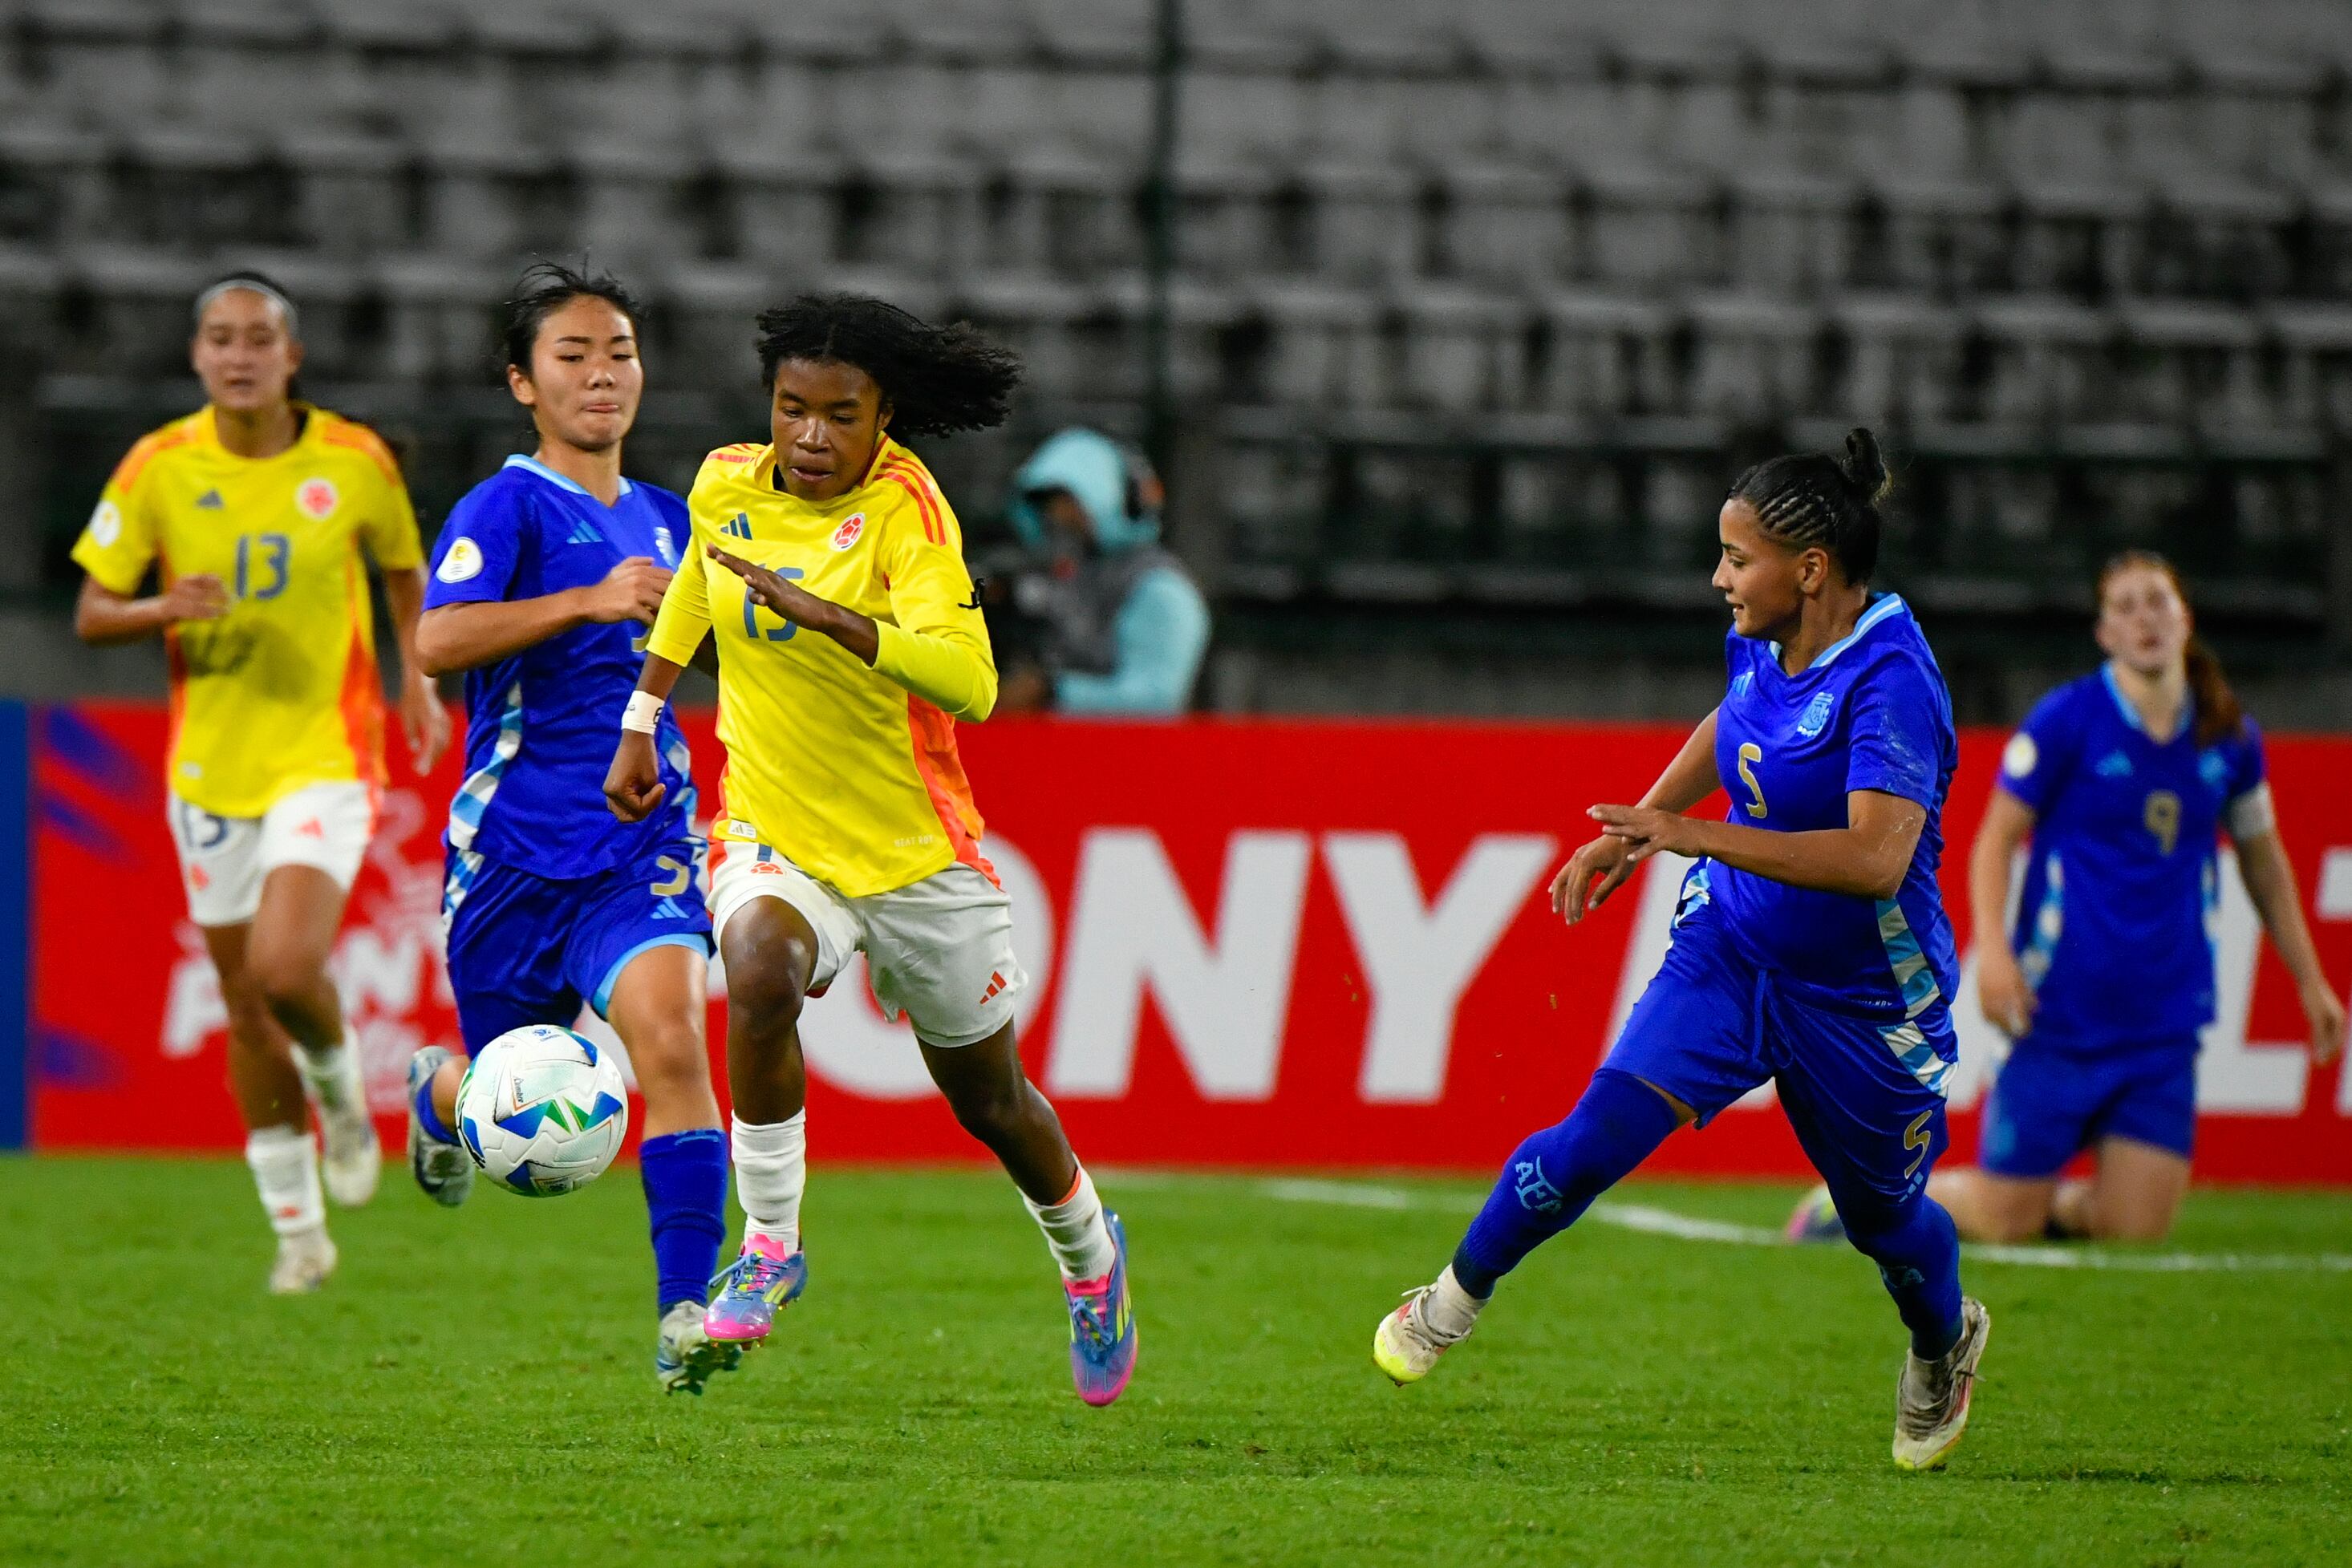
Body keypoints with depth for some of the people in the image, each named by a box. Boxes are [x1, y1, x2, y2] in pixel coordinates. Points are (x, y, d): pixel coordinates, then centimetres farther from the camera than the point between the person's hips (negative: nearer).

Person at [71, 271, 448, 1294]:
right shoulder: (158, 470, -4)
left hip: (326, 757, -2)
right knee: (247, 1012, 7)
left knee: (285, 967, -22)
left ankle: (340, 1085, 12)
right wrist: (165, 609, -19)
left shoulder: (354, 463, -4)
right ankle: (297, 1229, 22)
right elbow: (92, 614, 1)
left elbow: (403, 568, 15)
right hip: (210, 766, 2)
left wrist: (417, 678, 1)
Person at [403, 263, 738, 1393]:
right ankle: (437, 1094, 49)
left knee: (669, 1037, -23)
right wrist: (590, 600, -32)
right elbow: (437, 642, -24)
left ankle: (685, 1318, -25)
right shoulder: (506, 506, -7)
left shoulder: (662, 518, 13)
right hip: (515, 848, -3)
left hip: (641, 843, 3)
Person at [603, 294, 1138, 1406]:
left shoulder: (906, 511, -21)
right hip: (771, 833, 2)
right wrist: (643, 718, 21)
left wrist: (827, 615, -46)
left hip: (913, 846, -2)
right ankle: (769, 1245, -15)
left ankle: (1088, 1254, 45)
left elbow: (968, 683, -36)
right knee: (759, 973, -32)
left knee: (988, 1097, 13)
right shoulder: (727, 486, -5)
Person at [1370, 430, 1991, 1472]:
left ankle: (1945, 1345, 48)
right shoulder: (1764, 641, -7)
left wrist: (1694, 835, -37)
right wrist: (1636, 830, 16)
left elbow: (1876, 857, -40)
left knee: (1883, 1217, 15)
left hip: (1862, 995, -5)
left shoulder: (1889, 682, -30)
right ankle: (1458, 1298, 4)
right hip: (1732, 946, 5)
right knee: (1606, 1129, -14)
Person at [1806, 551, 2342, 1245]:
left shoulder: (2230, 738, 6)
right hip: (2064, 1005, -4)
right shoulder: (2066, 720, -7)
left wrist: (2310, 980, 21)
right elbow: (1997, 836, -4)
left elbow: (2263, 861, 20)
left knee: (2135, 1226, -6)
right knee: (2004, 1221, -3)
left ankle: (2051, 1206, 27)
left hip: (2166, 1018, 4)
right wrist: (1992, 949, -18)